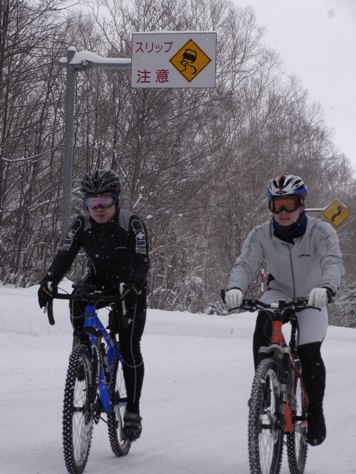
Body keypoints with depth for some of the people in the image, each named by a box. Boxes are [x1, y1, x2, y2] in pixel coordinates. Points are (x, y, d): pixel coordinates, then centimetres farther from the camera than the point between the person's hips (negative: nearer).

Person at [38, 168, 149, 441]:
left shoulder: (132, 224, -22)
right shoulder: (82, 225, -13)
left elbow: (141, 262, -30)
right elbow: (65, 255, -21)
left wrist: (133, 287, -50)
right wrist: (49, 282, -39)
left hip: (130, 288, -3)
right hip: (99, 280, 3)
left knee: (129, 348, -11)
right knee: (77, 299, -31)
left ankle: (133, 411, 0)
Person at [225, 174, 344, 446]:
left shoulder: (321, 232, -23)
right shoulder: (261, 235, -17)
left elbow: (334, 262, -38)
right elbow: (245, 264, -27)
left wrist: (326, 288, -60)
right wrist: (235, 288, -50)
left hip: (312, 300, -1)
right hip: (278, 293, 1)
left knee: (309, 354, -16)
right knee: (264, 325, -32)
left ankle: (315, 413, 4)